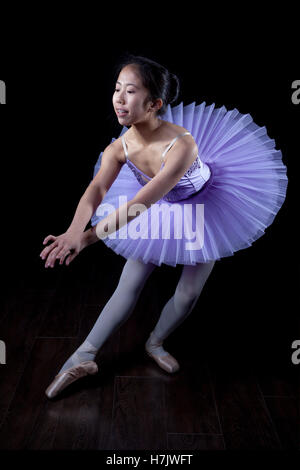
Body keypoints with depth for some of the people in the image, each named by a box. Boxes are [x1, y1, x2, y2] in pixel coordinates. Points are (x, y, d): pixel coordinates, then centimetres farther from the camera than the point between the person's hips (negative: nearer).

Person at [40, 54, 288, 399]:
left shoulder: (182, 145, -40)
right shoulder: (119, 148, -22)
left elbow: (141, 202, -47)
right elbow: (96, 190, -35)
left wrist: (89, 236, -53)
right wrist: (74, 231, -56)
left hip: (205, 210, -3)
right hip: (161, 211, 3)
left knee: (189, 293, 3)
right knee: (129, 286, 0)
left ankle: (155, 343, 31)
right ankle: (84, 357, 9)